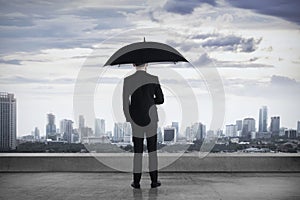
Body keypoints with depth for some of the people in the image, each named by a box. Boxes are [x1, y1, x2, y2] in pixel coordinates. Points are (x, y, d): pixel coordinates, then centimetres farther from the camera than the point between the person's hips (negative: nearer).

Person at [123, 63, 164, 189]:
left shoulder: (127, 80, -8)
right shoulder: (154, 79, -8)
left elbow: (125, 103, -6)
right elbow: (160, 99, -2)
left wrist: (128, 119, 7)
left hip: (136, 119, 1)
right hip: (151, 118, 0)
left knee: (137, 150, 11)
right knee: (152, 149, 10)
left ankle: (137, 181, 12)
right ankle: (154, 180, 11)